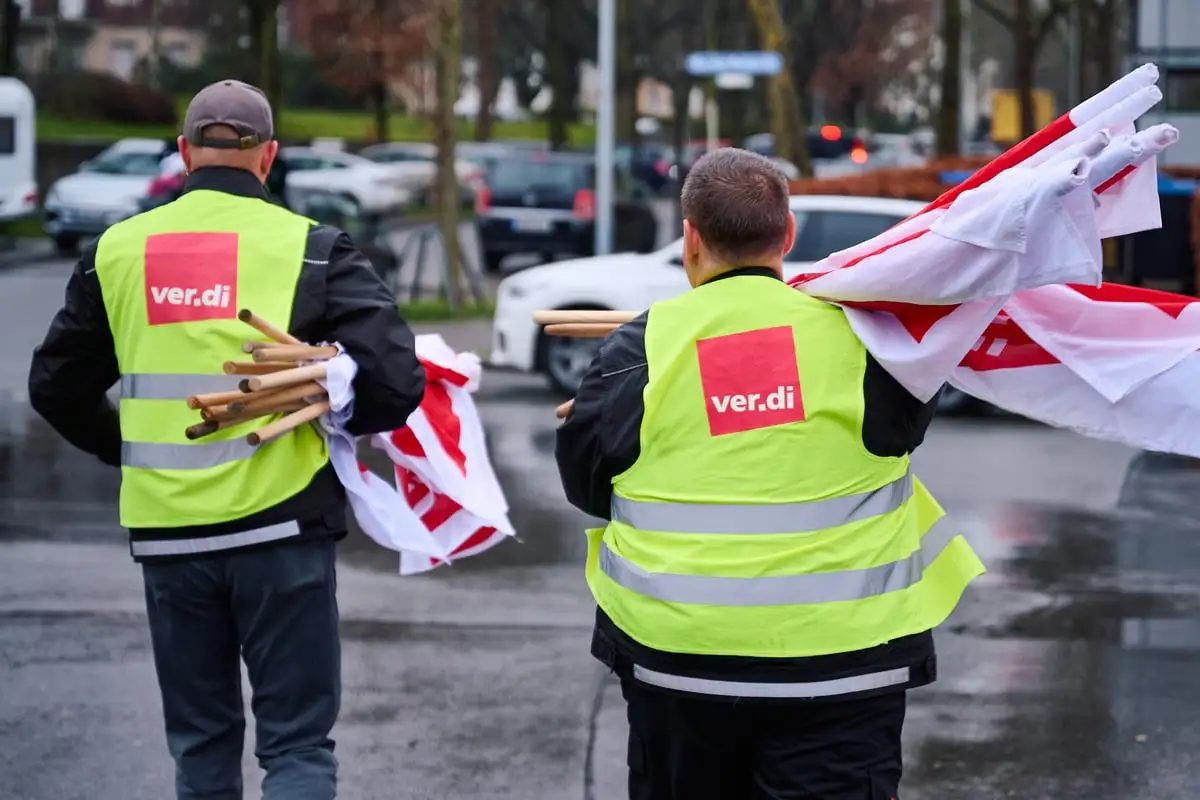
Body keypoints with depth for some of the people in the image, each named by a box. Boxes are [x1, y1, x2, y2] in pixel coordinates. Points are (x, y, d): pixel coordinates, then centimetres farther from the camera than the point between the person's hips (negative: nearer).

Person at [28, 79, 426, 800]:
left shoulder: (117, 251, 5)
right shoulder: (312, 248, -5)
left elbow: (57, 388, 14)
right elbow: (396, 382, -11)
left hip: (166, 534, 3)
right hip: (280, 527, -3)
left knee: (201, 742, 16)